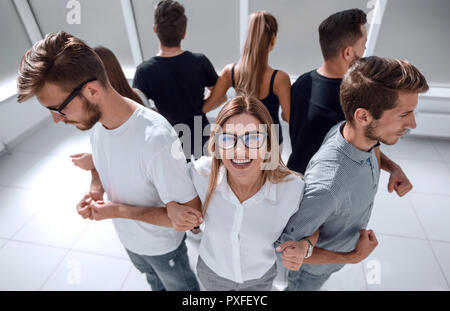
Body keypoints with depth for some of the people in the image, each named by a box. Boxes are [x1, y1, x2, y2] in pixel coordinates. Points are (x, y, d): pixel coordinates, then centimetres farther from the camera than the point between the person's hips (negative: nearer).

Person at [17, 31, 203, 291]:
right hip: (128, 238, 7)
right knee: (155, 281, 36)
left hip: (163, 245, -6)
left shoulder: (155, 140, -41)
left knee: (180, 285, 26)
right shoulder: (95, 119, -15)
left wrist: (118, 211, -26)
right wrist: (94, 192, -14)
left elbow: (190, 214, -33)